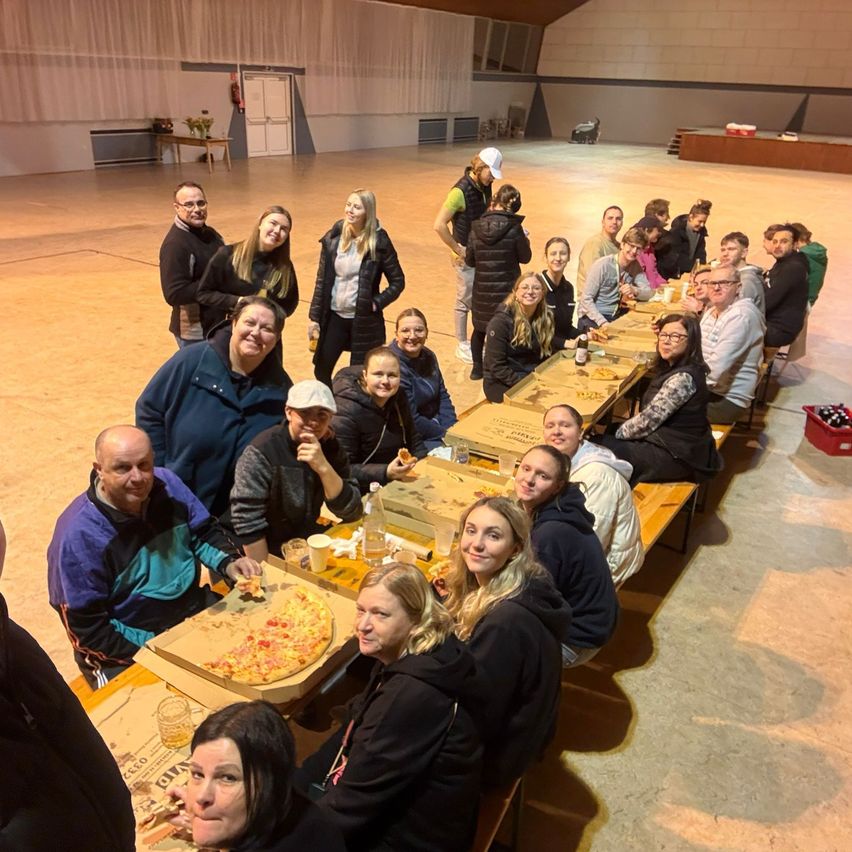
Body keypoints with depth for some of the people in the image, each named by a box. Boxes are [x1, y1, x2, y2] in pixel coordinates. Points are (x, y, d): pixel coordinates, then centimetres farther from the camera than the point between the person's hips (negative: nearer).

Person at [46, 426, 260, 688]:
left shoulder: (166, 484, -6)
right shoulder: (78, 535, -22)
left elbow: (204, 531, 10)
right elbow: (87, 630, -17)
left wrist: (229, 562, -11)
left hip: (197, 612, 6)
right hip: (130, 648, -5)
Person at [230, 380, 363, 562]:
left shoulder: (330, 447, -3)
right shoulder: (262, 452, -17)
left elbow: (352, 513, -11)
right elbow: (247, 523, -18)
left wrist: (324, 468, -24)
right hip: (270, 557, -4)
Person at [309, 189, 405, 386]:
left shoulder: (378, 242, -11)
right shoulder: (333, 238, -2)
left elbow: (398, 281, -2)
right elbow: (321, 280, 3)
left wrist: (377, 303, -13)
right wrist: (314, 317, 2)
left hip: (364, 321, -3)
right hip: (334, 317, 4)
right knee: (321, 371, 10)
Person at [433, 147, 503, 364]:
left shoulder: (485, 186, 3)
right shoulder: (461, 191, -21)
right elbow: (439, 225, -24)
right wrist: (458, 251, -18)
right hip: (467, 254, -7)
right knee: (466, 300, 5)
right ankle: (462, 345, 19)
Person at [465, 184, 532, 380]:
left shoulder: (477, 228, -6)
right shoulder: (514, 228, -14)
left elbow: (469, 260, 2)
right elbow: (525, 257, -3)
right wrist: (524, 238, 15)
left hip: (482, 289, 3)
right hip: (507, 289, -3)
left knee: (479, 328, 22)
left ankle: (477, 368, 31)